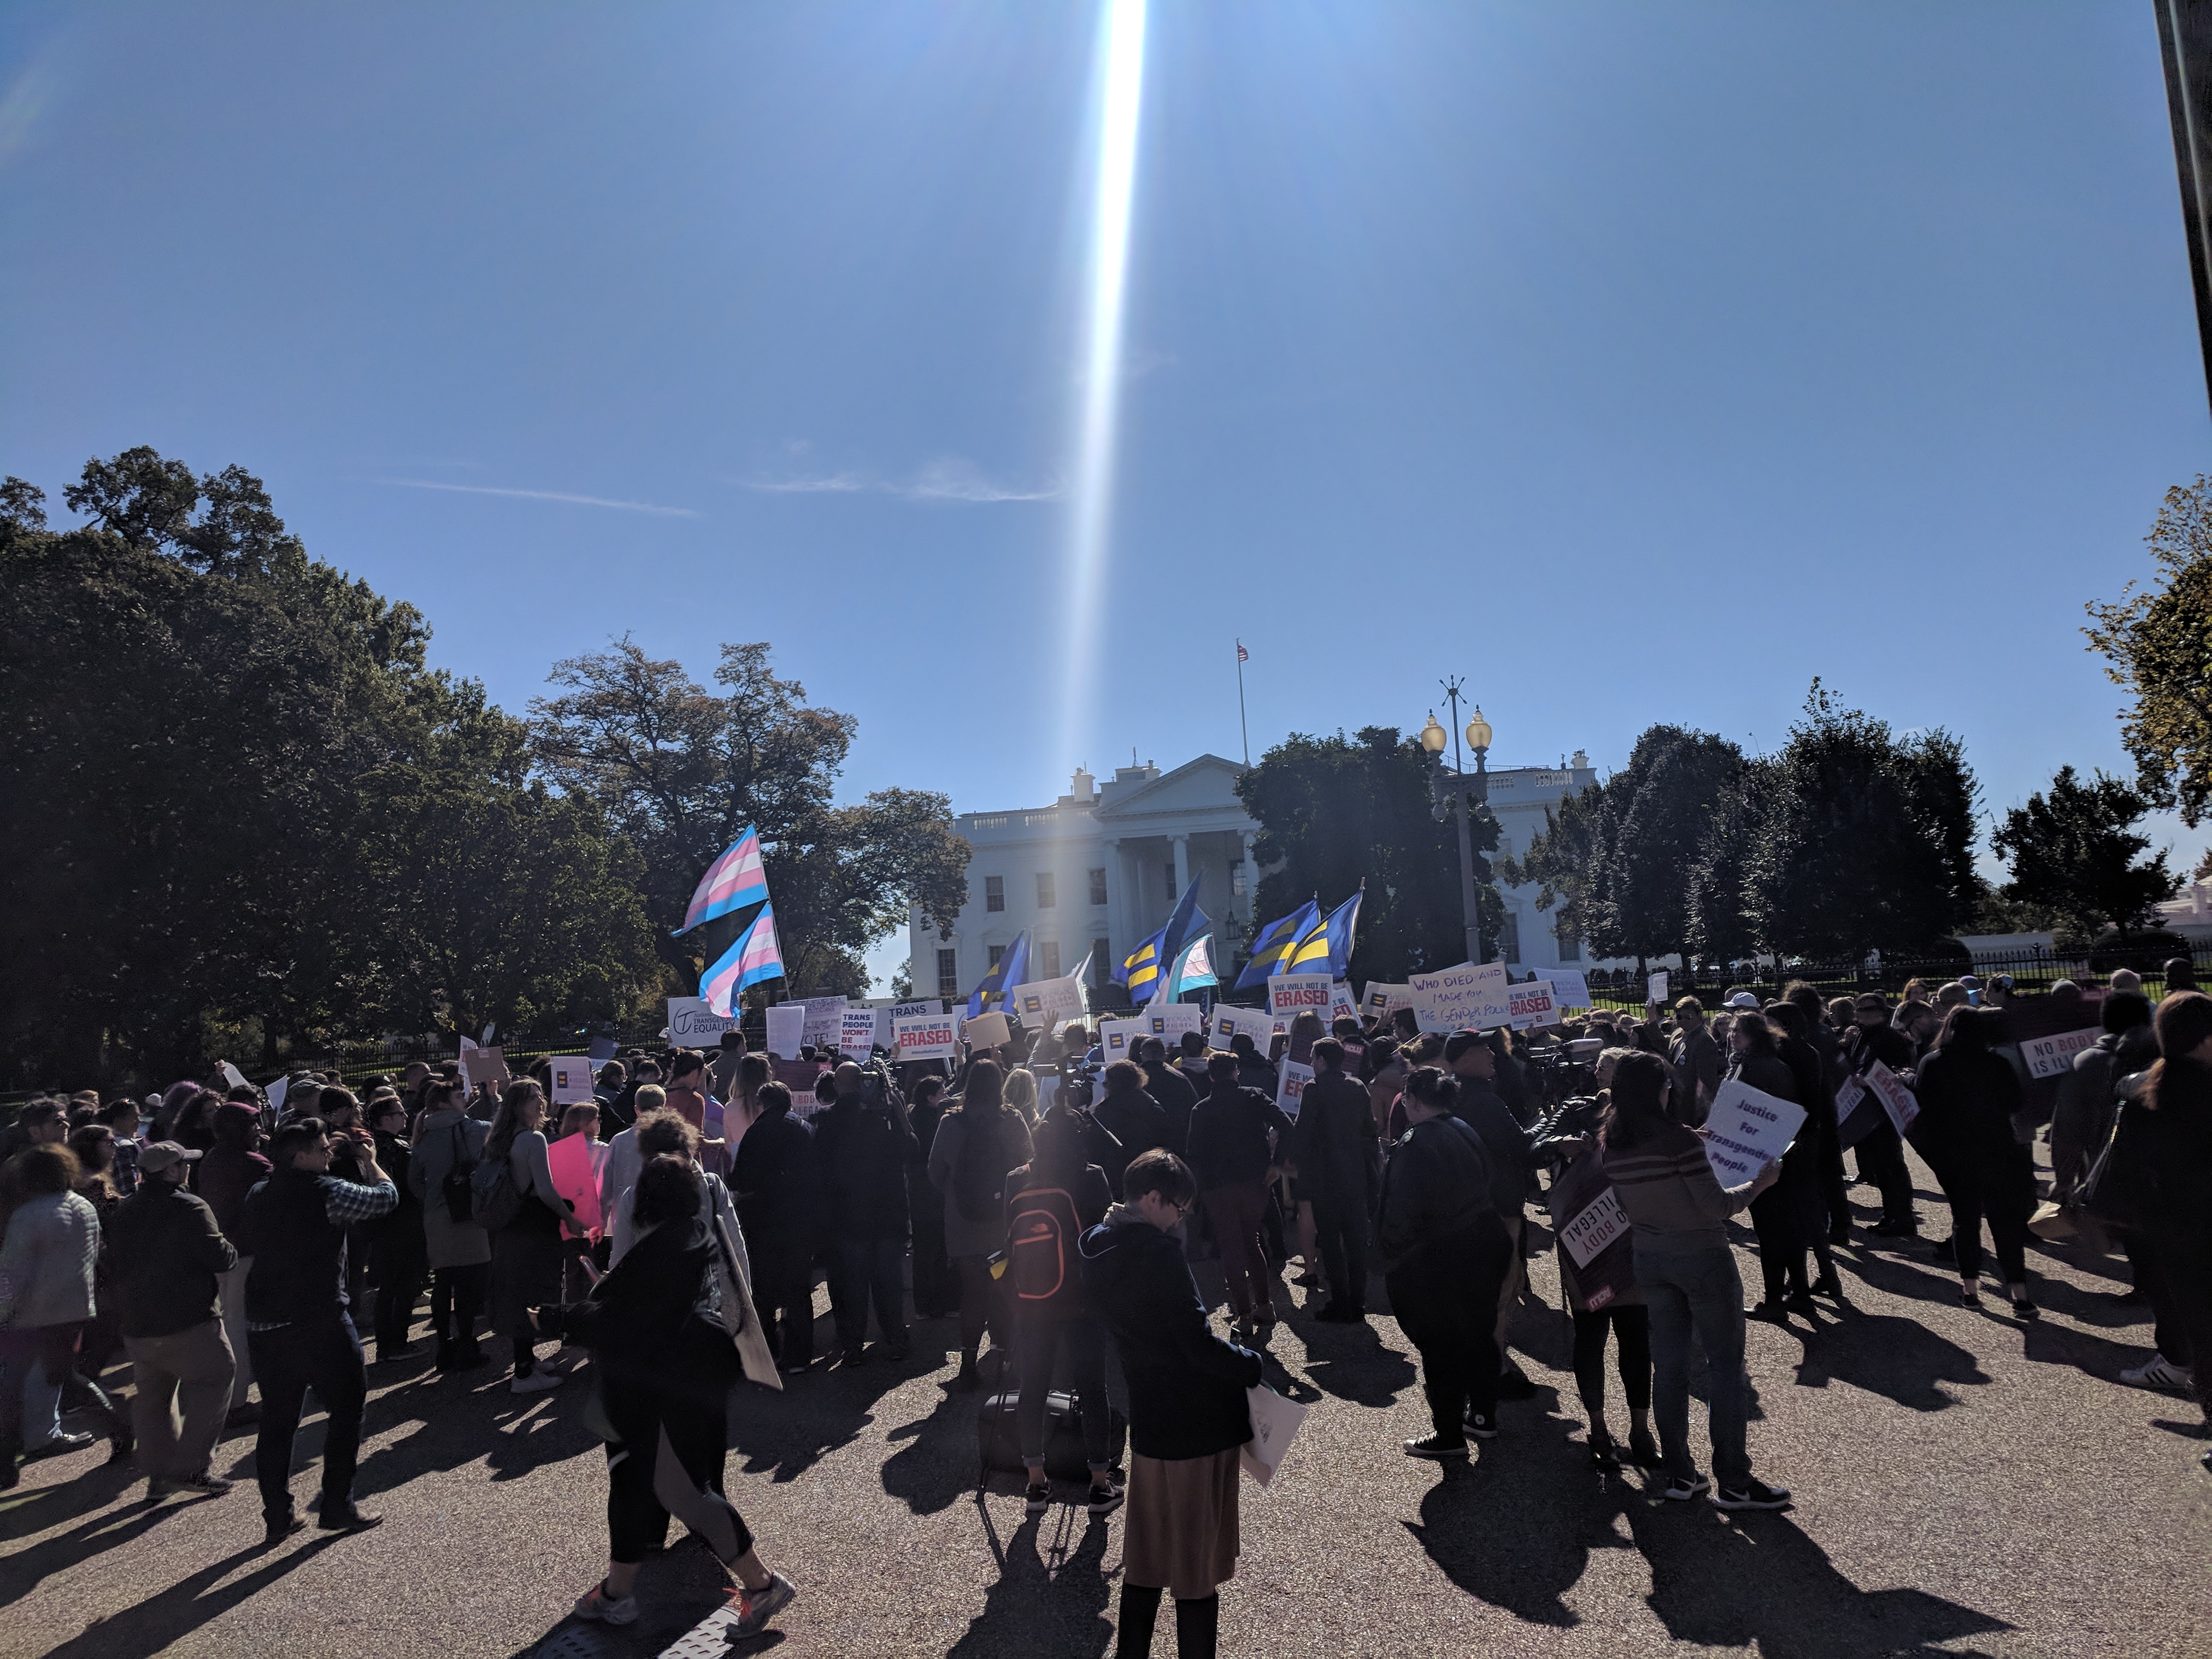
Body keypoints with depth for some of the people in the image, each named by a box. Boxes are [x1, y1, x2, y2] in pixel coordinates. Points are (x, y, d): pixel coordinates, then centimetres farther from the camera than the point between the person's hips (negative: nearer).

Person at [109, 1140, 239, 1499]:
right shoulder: (190, 1209, -17)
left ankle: (158, 1475, 21)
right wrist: (233, 1251, 1)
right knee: (212, 1381, 4)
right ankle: (191, 1468, 0)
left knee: (152, 1397, 17)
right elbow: (220, 1258, -19)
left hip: (138, 1325, 8)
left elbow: (116, 1267, 18)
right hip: (190, 1322, -8)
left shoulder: (125, 1211, 9)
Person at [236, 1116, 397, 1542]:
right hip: (320, 1324, -7)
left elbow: (245, 1249, 24)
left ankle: (278, 1517, 19)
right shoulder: (326, 1192, -15)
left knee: (277, 1421, 14)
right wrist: (370, 1161, 10)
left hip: (264, 1327, 7)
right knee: (347, 1410, 7)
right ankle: (338, 1508, 9)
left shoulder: (258, 1197, 8)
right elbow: (386, 1197, -6)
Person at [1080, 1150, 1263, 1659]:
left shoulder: (1099, 1252, 3)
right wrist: (1256, 1367, -9)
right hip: (1198, 1425, -7)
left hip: (1149, 1422, 7)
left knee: (1145, 1558, 20)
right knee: (1197, 1566, 7)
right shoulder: (1158, 1254, -23)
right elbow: (1199, 1345, -23)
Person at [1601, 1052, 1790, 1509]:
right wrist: (1759, 1183, -2)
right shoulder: (1680, 1140, -21)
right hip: (1702, 1259, -6)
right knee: (1725, 1364, 6)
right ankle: (1733, 1483, 12)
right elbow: (1717, 1205, -17)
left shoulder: (1611, 1146, -3)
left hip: (1651, 1261, 6)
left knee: (1668, 1364, 13)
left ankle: (1680, 1474, 21)